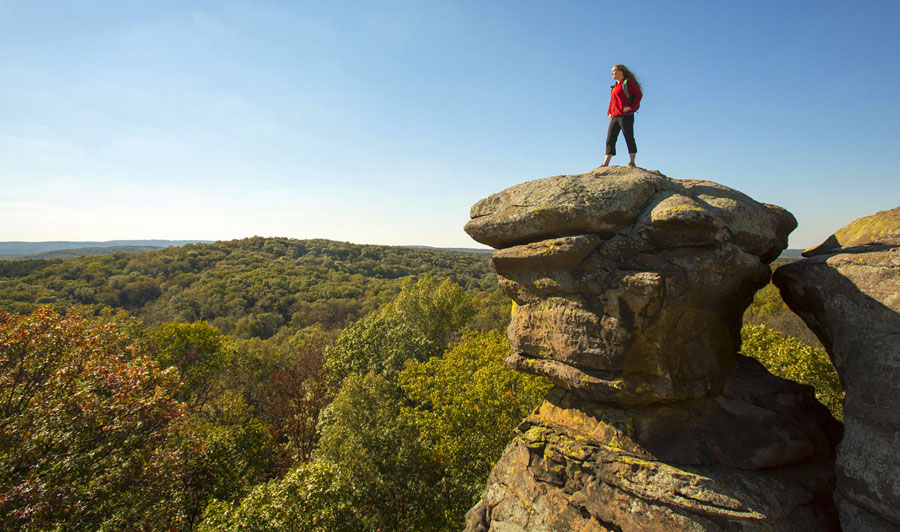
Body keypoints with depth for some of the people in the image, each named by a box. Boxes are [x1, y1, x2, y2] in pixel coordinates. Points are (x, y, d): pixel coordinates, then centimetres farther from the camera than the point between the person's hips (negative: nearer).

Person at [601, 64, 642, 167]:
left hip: (625, 116, -8)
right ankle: (605, 164, -5)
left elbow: (639, 94, -6)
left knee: (629, 139, -5)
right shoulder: (615, 87, 23)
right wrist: (609, 112, 14)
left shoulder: (628, 82, 1)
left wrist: (631, 107, -15)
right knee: (610, 140, -1)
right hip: (615, 117, 8)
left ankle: (632, 163, -3)